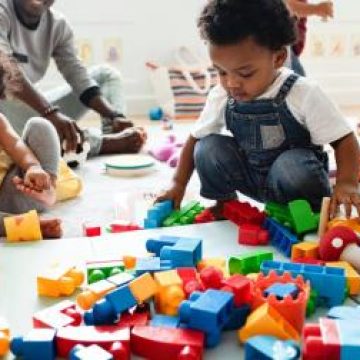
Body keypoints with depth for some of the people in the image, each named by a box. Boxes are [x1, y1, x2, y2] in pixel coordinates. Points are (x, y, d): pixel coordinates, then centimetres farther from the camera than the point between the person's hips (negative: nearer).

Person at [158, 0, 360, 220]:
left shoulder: (303, 94, -23)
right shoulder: (221, 96, -11)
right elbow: (196, 138, 0)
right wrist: (178, 184, -8)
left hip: (294, 169, -3)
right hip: (248, 175, 4)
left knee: (295, 165, -37)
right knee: (207, 148, -19)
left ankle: (313, 213, -6)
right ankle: (225, 202, 5)